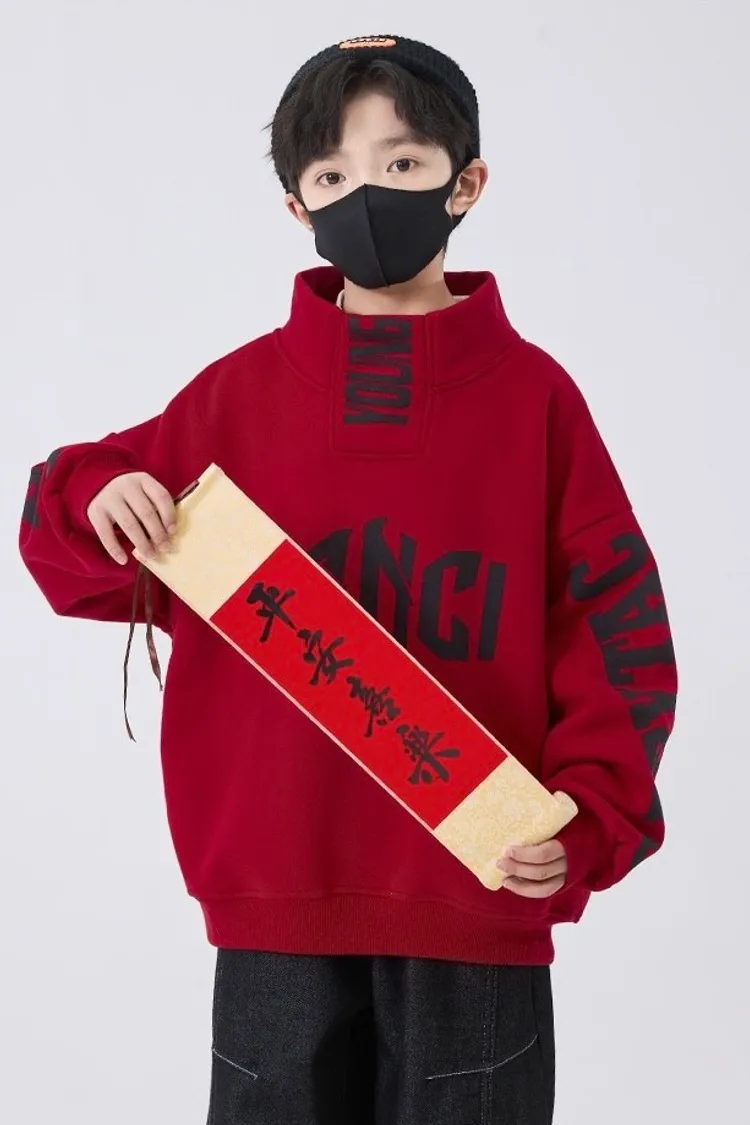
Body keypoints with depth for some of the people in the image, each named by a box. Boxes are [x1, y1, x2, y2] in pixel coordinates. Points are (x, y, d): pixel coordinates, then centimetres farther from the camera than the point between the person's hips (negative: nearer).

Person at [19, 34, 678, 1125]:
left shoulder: (532, 395, -1)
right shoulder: (240, 392, 4)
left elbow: (619, 631, -2)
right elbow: (85, 559, 10)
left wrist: (591, 819, -13)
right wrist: (96, 499, -13)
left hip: (475, 901, -1)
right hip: (276, 896, 1)